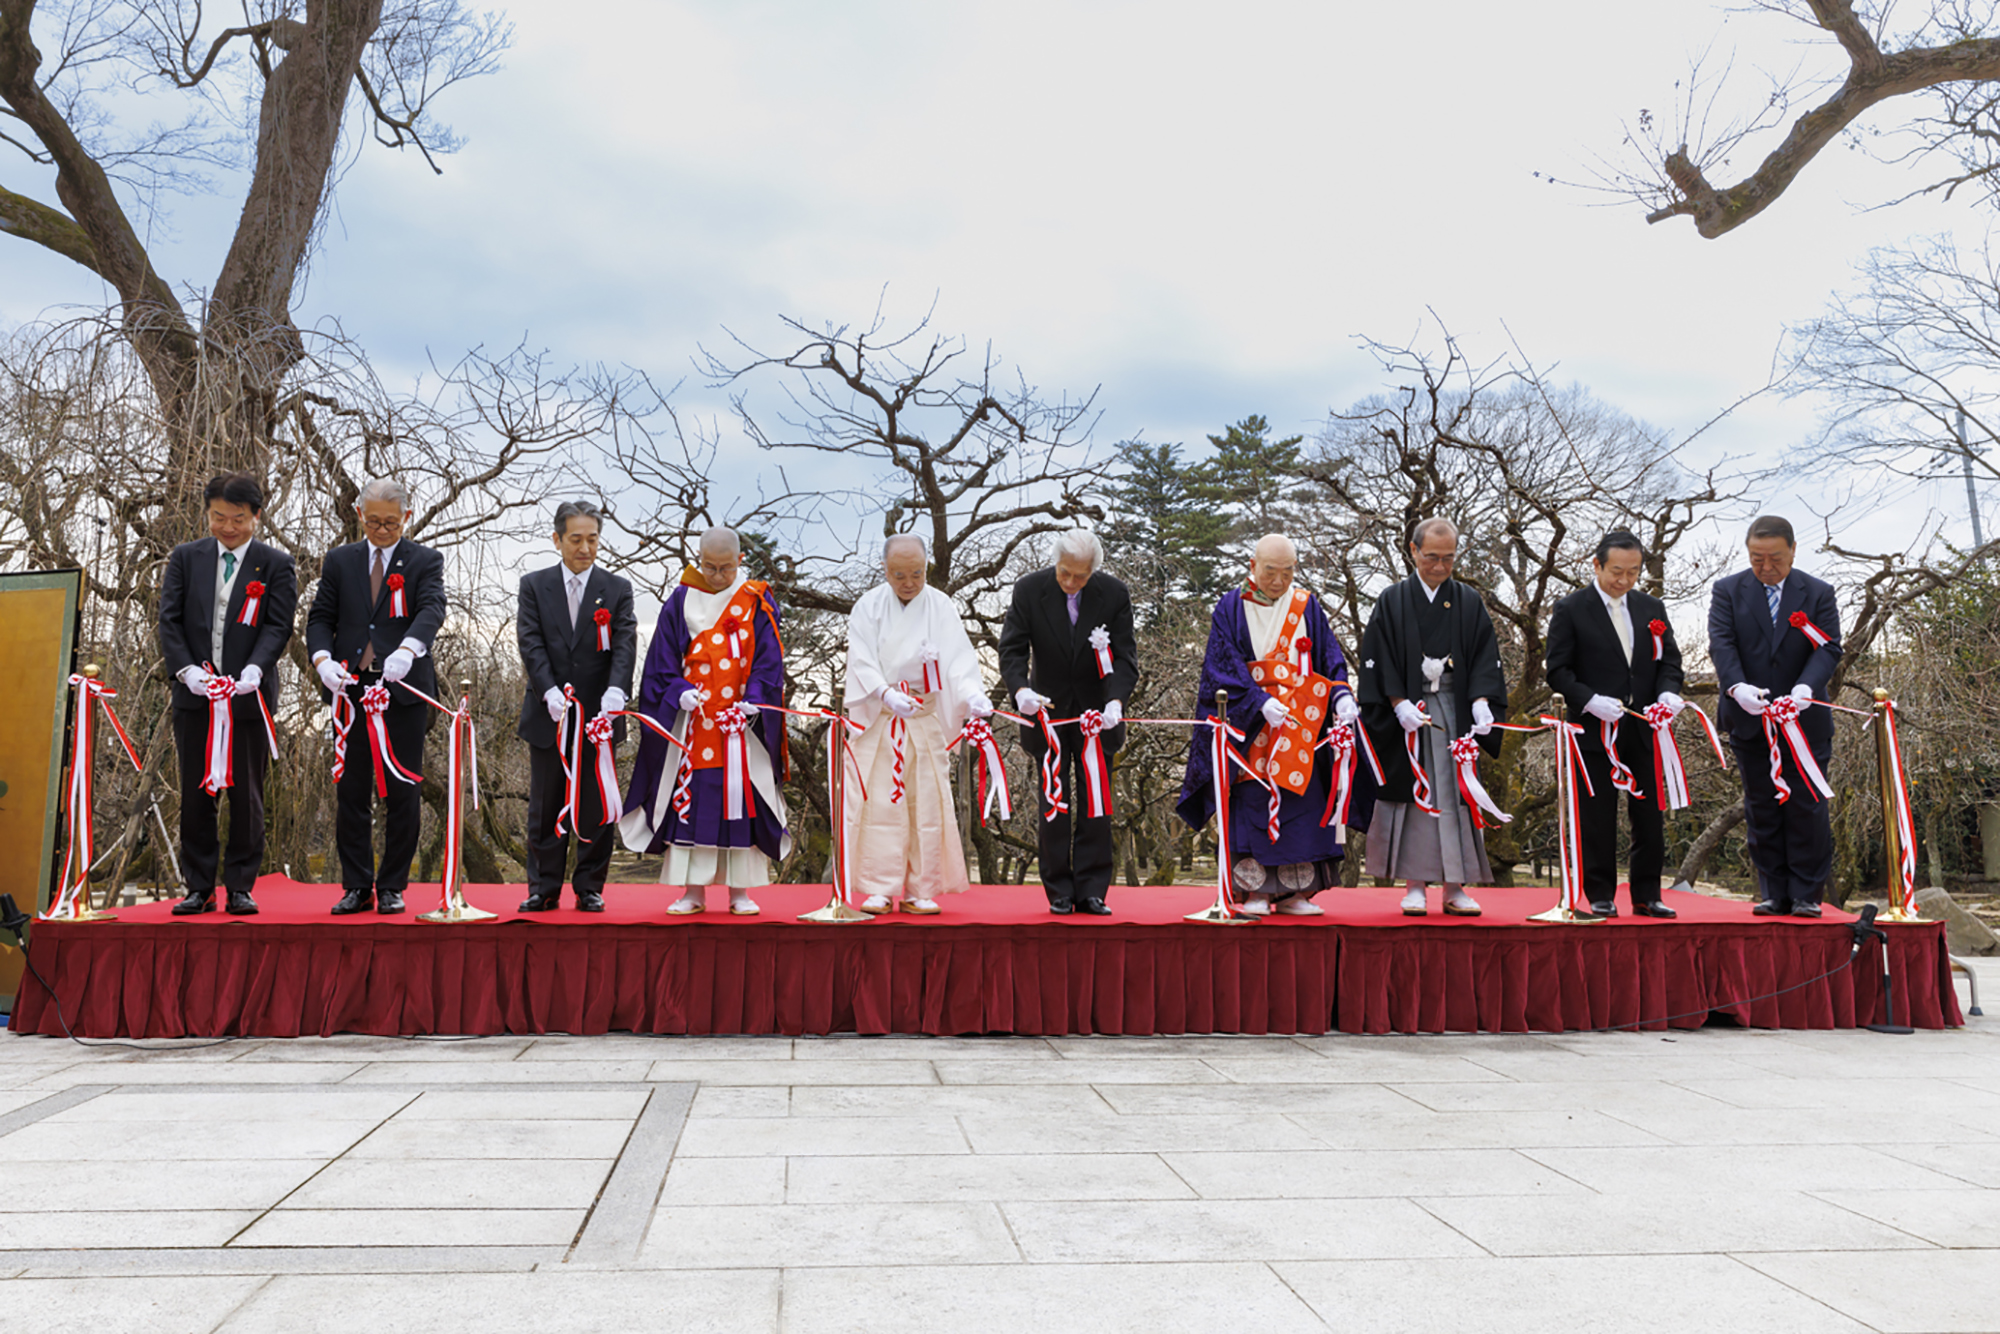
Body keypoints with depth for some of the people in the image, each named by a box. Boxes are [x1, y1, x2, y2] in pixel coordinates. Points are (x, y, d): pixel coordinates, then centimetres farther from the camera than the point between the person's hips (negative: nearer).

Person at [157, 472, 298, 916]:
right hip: (194, 694, 2)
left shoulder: (276, 565, 4)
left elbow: (278, 626, -5)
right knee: (195, 795, 5)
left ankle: (240, 887, 10)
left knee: (246, 795, 2)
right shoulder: (185, 558, 10)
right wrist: (187, 670, -13)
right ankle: (199, 888, 13)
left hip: (249, 695, -2)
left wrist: (253, 670, -21)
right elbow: (169, 620, 3)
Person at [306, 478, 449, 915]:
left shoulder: (425, 562, 4)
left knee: (402, 792, 1)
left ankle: (392, 887, 12)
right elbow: (320, 617, 8)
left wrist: (407, 649, -33)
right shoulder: (339, 561, 13)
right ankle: (357, 887, 14)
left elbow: (432, 609, -13)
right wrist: (322, 658, -13)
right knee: (351, 792, 5)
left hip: (405, 690, -2)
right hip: (351, 689, 2)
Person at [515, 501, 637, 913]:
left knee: (596, 807, 4)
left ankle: (590, 889, 14)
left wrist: (615, 689, -26)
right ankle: (543, 888, 16)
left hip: (598, 715, 0)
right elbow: (530, 643, -5)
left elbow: (625, 645, -7)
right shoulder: (534, 585, 6)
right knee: (545, 806, 7)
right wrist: (549, 690, -20)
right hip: (548, 714, 1)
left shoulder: (617, 589, 4)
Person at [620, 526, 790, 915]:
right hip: (692, 721, 1)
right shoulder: (681, 601, 6)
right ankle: (693, 890, 6)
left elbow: (768, 661, -1)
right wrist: (679, 692, -14)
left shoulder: (758, 602, 4)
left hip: (743, 721, -1)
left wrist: (752, 703, -15)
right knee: (690, 799, -1)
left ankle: (740, 891, 7)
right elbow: (663, 661, 4)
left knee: (741, 799, 0)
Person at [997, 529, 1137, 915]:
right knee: (1054, 805, 3)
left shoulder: (1115, 595, -9)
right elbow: (1012, 648, -12)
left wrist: (1116, 700, -27)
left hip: (1097, 714, 0)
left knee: (1096, 805, 2)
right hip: (1048, 712, 0)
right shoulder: (1029, 590, -10)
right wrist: (1020, 689, -31)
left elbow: (1125, 657, -10)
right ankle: (1059, 892, 10)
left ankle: (1091, 892, 8)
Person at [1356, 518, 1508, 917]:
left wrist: (1480, 701, -12)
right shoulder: (1392, 601, 4)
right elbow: (1378, 660, -2)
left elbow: (1485, 659, 4)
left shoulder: (1469, 603, 9)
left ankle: (1455, 887, 5)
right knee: (1412, 795, -1)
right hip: (1406, 714, -1)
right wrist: (1399, 704, -14)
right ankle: (1414, 886, 4)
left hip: (1456, 714, 2)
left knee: (1455, 796, 0)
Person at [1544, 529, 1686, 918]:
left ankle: (1646, 895, 17)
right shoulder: (1570, 610, -2)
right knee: (1597, 820, 2)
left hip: (1643, 731, 4)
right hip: (1595, 730, -4)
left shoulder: (1652, 608, 12)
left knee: (1650, 816, 7)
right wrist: (1590, 700, -20)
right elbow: (1558, 671, -5)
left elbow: (1669, 659, 13)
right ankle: (1600, 897, 11)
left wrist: (1668, 692, -8)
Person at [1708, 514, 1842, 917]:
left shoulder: (1819, 593, 3)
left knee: (1807, 808, -1)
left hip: (1805, 718, -1)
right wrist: (1736, 686, -28)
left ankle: (1807, 895, 7)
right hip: (1749, 719, 1)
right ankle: (1774, 894, 13)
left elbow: (1828, 647, -7)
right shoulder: (1728, 591, 3)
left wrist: (1806, 687, -27)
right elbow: (1721, 643, -9)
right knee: (1761, 809, 6)